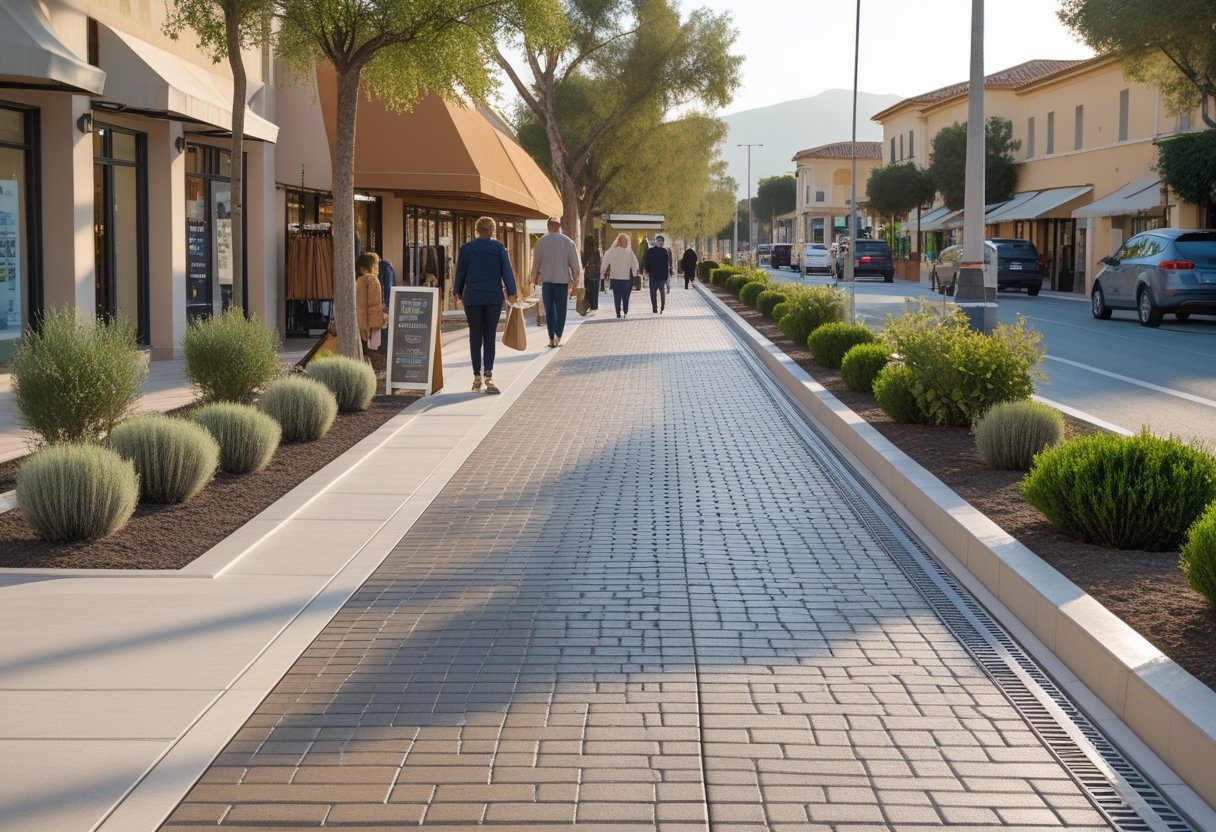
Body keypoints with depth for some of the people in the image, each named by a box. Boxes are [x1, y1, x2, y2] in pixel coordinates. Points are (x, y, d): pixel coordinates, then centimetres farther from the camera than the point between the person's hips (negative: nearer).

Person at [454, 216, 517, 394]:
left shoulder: (466, 248, 0)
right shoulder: (499, 248, -1)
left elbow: (460, 272, 6)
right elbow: (507, 270, -4)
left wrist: (458, 292, 18)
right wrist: (511, 292, -1)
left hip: (472, 298, 0)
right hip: (494, 297, 0)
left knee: (475, 336, 8)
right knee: (490, 336, 2)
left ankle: (477, 377, 9)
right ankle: (488, 376, -11)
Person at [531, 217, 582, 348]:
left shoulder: (541, 242, 0)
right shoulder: (568, 242, -3)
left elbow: (536, 262, 9)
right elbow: (575, 264, -1)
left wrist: (535, 277, 26)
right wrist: (575, 279, 12)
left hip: (546, 280, 1)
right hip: (562, 280, -1)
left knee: (549, 311, 9)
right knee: (561, 310, 6)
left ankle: (551, 338, 7)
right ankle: (558, 337, -7)